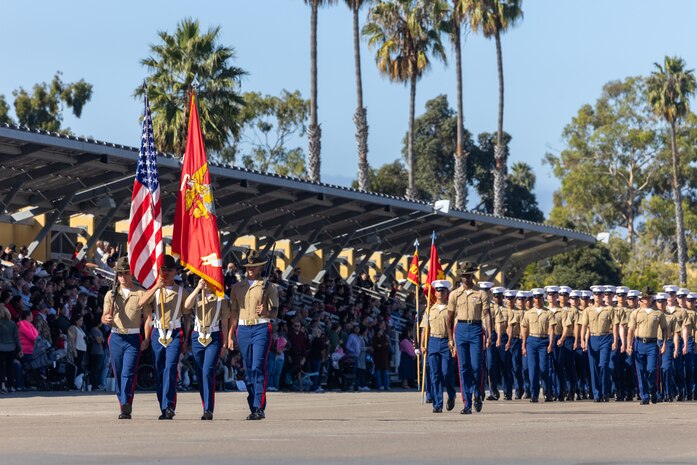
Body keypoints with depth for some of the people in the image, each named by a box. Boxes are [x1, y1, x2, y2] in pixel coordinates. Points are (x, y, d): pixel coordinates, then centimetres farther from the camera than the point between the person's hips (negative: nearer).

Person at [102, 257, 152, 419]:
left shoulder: (141, 294, 1)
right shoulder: (111, 294, 9)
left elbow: (148, 318, 0)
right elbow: (104, 317, 4)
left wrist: (147, 339, -7)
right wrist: (106, 319, -20)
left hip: (133, 339, -3)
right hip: (116, 338, 3)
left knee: (128, 373, -14)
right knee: (118, 374, 6)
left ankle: (126, 407, -21)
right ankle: (123, 407, 15)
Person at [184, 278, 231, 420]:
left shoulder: (221, 299, 5)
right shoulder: (197, 297, 12)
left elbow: (225, 322, 7)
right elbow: (187, 305, -10)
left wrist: (225, 342, 3)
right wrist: (198, 288, -15)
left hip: (214, 338, -4)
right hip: (197, 337, 4)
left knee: (208, 372, -17)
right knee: (199, 374, 5)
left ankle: (209, 410, -18)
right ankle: (206, 408, 16)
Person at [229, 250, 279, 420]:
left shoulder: (268, 287, 4)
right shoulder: (237, 287, 15)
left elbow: (275, 313, 2)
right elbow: (234, 312, 16)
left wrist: (265, 312, -21)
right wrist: (230, 335, 10)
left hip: (261, 328, -4)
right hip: (243, 329, 4)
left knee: (258, 368, -15)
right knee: (248, 370, 6)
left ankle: (259, 408, -17)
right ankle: (253, 408, 12)